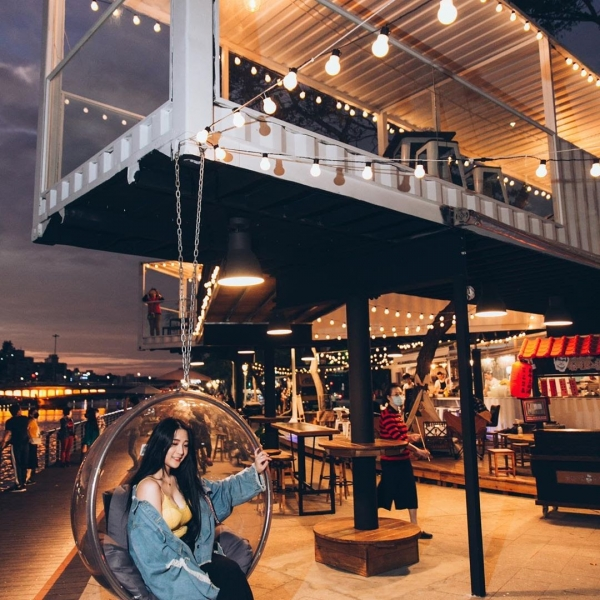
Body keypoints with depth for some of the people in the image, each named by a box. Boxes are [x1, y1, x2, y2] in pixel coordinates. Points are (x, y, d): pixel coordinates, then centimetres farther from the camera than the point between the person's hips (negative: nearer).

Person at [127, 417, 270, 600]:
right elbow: (155, 548, -18)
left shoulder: (183, 480, 9)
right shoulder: (149, 487, -16)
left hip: (189, 554, 7)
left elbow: (220, 491, 23)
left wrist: (255, 471, 13)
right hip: (167, 568, -7)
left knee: (231, 570, -22)